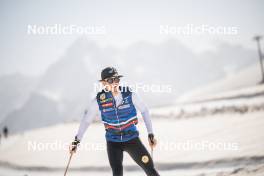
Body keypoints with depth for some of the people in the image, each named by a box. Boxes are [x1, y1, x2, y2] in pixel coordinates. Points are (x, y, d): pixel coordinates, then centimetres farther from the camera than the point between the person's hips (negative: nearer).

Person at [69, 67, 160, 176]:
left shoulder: (129, 95, -13)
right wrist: (77, 140, 3)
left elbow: (144, 111, 1)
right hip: (113, 141, 0)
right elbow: (86, 120, 1)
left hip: (132, 138, 0)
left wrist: (151, 134, -1)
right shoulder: (99, 100, -11)